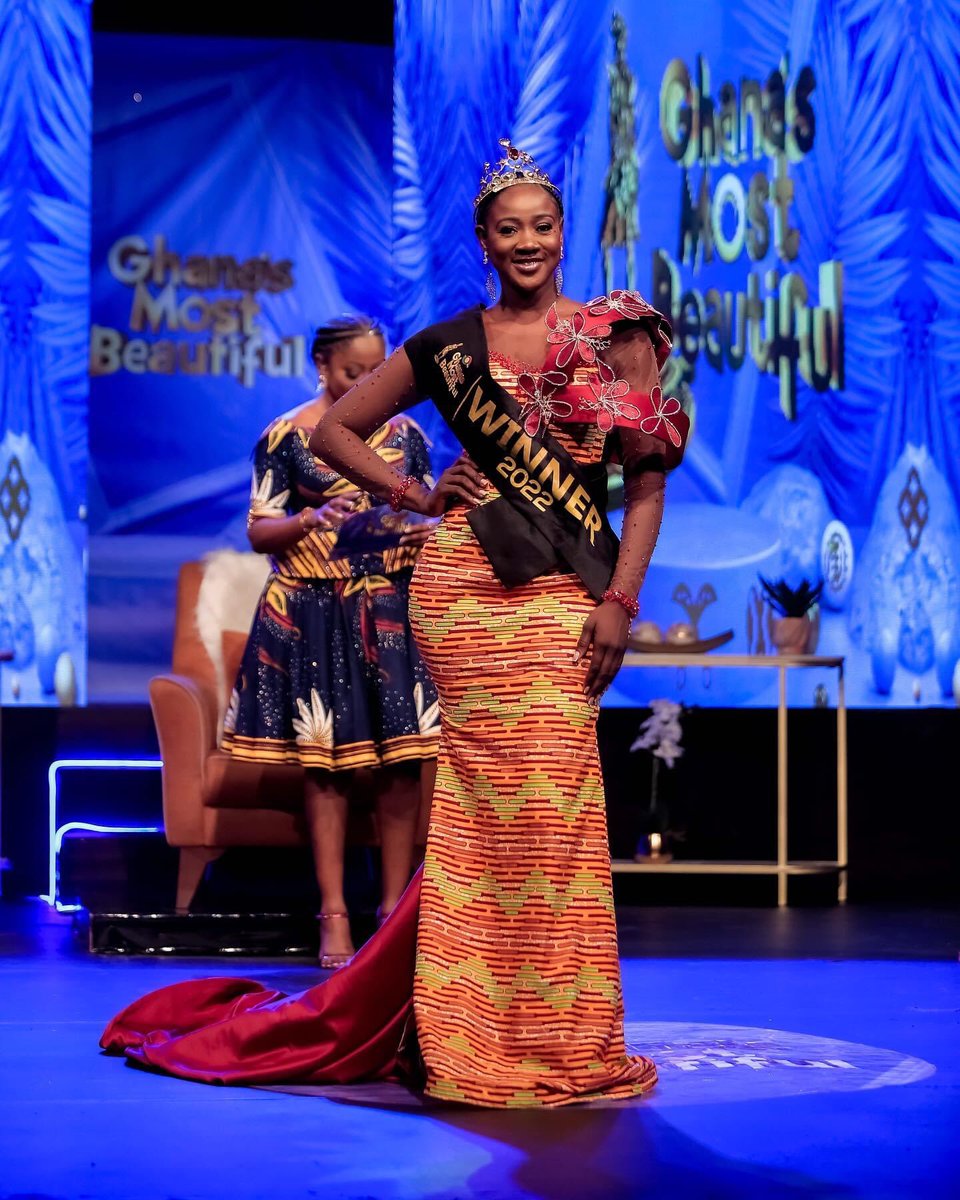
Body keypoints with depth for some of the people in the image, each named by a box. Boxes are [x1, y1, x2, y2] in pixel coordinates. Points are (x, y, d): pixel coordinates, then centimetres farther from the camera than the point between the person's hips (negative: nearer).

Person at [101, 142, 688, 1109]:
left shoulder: (617, 334, 9)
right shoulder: (451, 345, 10)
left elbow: (647, 480, 5)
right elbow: (336, 429, 19)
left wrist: (619, 602, -4)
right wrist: (416, 497, 7)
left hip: (565, 594, 1)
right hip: (469, 584, -1)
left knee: (536, 799, -2)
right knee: (520, 791, -7)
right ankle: (514, 1036, 3)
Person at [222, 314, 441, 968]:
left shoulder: (407, 434, 9)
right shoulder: (285, 437, 1)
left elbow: (430, 516, 15)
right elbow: (259, 531, 1)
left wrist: (424, 533, -9)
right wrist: (314, 519, -18)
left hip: (392, 611, 2)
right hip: (313, 614, -2)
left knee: (402, 761, -3)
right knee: (327, 763, 0)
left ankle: (395, 907, 5)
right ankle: (334, 915, 5)